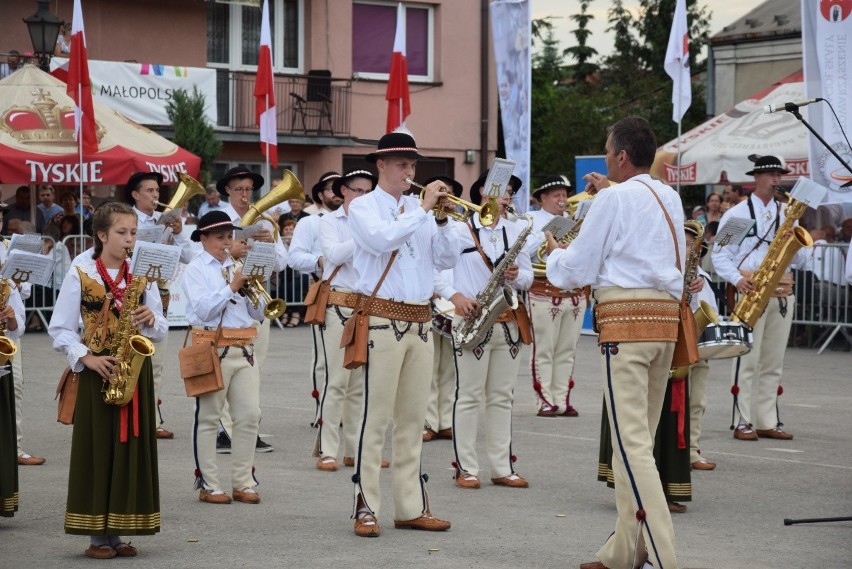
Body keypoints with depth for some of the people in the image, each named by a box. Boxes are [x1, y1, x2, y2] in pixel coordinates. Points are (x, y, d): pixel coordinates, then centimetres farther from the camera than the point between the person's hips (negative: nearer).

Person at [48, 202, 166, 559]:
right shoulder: (80, 273, -2)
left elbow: (161, 329, 9)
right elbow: (60, 329, -2)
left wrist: (150, 319, -13)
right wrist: (86, 358, -16)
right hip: (97, 370, -4)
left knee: (132, 446, 3)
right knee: (96, 447, -2)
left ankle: (119, 532, 10)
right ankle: (97, 534, 4)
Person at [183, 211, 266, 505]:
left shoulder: (238, 267, 15)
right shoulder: (195, 269, 0)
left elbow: (258, 313, 14)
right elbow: (202, 309, -14)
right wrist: (232, 287, -15)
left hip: (243, 349, 5)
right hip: (212, 348, -5)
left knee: (249, 415, 2)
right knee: (208, 418, 1)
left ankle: (244, 481, 9)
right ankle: (207, 484, 6)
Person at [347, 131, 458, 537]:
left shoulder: (419, 208, 14)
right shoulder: (363, 207, -1)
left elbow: (448, 260, 8)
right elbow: (382, 239, -22)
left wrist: (442, 220, -6)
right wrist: (424, 209, -18)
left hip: (420, 320, 6)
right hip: (383, 319, -6)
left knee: (413, 419, 9)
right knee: (376, 417, -6)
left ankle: (411, 507, 14)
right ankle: (366, 508, -3)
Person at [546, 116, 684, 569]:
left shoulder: (613, 199, -7)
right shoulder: (670, 198, 15)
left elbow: (577, 270, -3)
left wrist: (554, 252, 17)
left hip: (625, 320, -8)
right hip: (666, 318, 8)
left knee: (631, 443, -11)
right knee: (642, 438, 14)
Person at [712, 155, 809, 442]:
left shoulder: (786, 214, 16)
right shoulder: (737, 213, 4)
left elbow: (800, 259, 13)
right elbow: (720, 254, 0)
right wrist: (737, 279, -17)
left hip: (782, 292, 5)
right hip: (751, 288, -5)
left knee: (773, 362, 7)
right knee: (747, 358, -7)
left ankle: (767, 422, 11)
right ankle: (742, 423, -5)